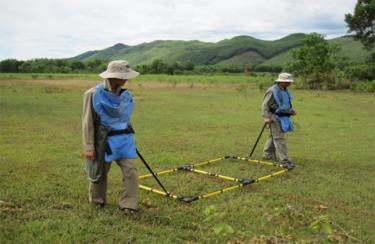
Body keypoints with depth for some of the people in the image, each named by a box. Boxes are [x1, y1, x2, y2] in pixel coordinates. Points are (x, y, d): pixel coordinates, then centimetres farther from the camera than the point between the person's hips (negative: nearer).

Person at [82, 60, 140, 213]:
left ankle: (128, 205, 9)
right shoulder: (94, 94, -13)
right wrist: (88, 147, -11)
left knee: (131, 170, -4)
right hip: (105, 140, -4)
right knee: (100, 173, 14)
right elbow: (88, 123, -9)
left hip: (124, 139, 4)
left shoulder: (126, 95, 2)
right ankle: (97, 201, 38)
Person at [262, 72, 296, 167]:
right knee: (279, 138, -10)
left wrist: (291, 110, 10)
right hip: (275, 117, -9)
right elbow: (265, 104, -16)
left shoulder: (285, 90, 13)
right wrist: (266, 117, -25)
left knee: (273, 136, 17)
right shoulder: (272, 91, -14)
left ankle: (267, 155, 30)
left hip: (282, 117, 9)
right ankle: (284, 160, -9)